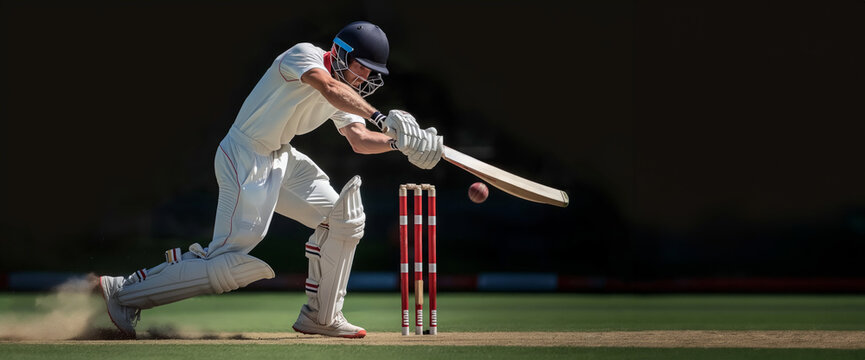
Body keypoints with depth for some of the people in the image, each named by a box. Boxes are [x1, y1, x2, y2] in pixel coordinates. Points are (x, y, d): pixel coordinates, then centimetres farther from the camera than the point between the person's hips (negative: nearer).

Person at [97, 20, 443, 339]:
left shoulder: (346, 94, 11)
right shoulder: (304, 55, -14)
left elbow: (359, 140, 3)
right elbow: (329, 89, -33)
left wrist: (398, 141, -15)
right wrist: (380, 117, -42)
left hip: (280, 160, 10)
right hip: (244, 158, -10)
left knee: (343, 216, 4)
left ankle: (320, 317, 13)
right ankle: (124, 291, -7)